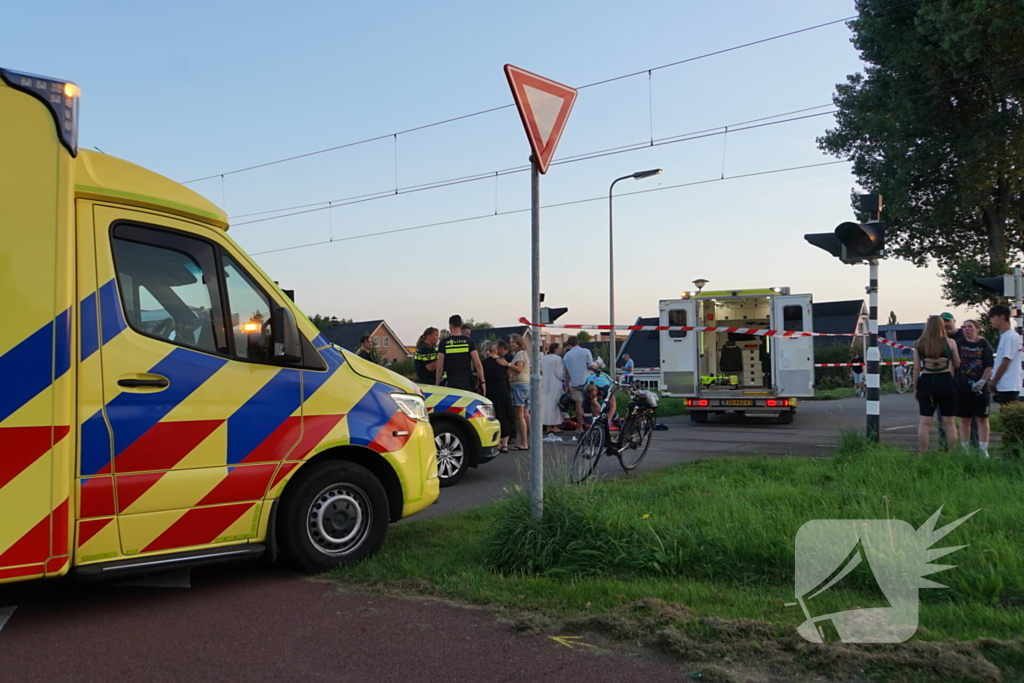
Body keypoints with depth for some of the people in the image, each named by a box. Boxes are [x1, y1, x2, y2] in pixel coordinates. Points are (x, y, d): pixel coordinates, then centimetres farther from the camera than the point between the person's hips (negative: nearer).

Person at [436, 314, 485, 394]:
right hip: (467, 381, 0)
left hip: (451, 382, 0)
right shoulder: (468, 342, 2)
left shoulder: (444, 343, 1)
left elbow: (439, 368, 0)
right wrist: (483, 382, 0)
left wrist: (437, 384, 9)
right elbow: (478, 364, -4)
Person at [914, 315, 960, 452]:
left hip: (926, 383, 1)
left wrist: (916, 387, 9)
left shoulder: (919, 344, 1)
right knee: (949, 421, 8)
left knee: (925, 422, 4)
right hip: (945, 382, -1)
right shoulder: (950, 342, -3)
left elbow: (916, 368, 2)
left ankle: (922, 454, 4)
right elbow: (957, 364, 8)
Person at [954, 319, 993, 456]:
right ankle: (964, 449, 13)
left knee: (982, 418, 2)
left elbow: (989, 366, -3)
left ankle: (983, 450, 7)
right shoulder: (959, 344, 5)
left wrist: (982, 381, -13)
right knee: (964, 419, 6)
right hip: (963, 388, 2)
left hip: (980, 388, -1)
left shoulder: (984, 344, 0)